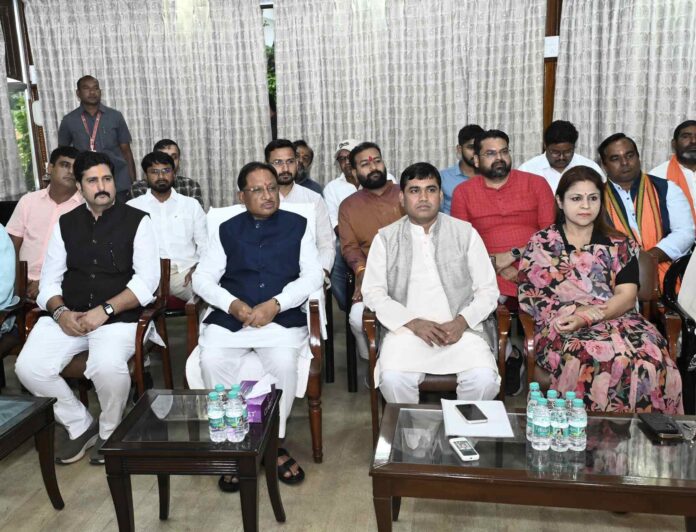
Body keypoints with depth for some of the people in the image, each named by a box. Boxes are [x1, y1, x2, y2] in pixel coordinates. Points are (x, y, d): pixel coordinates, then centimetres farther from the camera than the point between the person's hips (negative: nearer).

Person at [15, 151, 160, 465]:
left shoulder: (137, 221, 1)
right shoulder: (65, 224, 13)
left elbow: (147, 280, -8)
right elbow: (49, 279, 10)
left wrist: (104, 311, -18)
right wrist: (60, 312, -11)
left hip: (119, 317, -4)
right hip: (66, 316, 4)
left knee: (107, 367, -33)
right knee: (28, 368, -19)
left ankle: (110, 432, 0)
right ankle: (80, 425, 6)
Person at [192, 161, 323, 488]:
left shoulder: (297, 226, 11)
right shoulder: (226, 230, 15)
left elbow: (313, 275, 2)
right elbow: (203, 278, 9)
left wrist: (275, 304, -13)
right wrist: (232, 304, -11)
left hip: (282, 318, -1)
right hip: (229, 318, 2)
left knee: (283, 363, -30)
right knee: (212, 362, -26)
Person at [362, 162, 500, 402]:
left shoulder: (466, 233, 7)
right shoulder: (385, 238, 7)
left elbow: (488, 289, 7)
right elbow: (373, 292, 1)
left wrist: (462, 322, -11)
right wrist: (413, 322, -13)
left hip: (460, 329, 1)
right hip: (407, 329, 0)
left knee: (484, 379, -24)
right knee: (393, 379, -28)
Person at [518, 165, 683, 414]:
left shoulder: (620, 245, 16)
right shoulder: (541, 244, 12)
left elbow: (627, 297, 2)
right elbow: (528, 295, 2)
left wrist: (584, 318, -14)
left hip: (619, 322, 3)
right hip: (562, 330, -2)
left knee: (652, 359, -31)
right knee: (610, 359, -35)